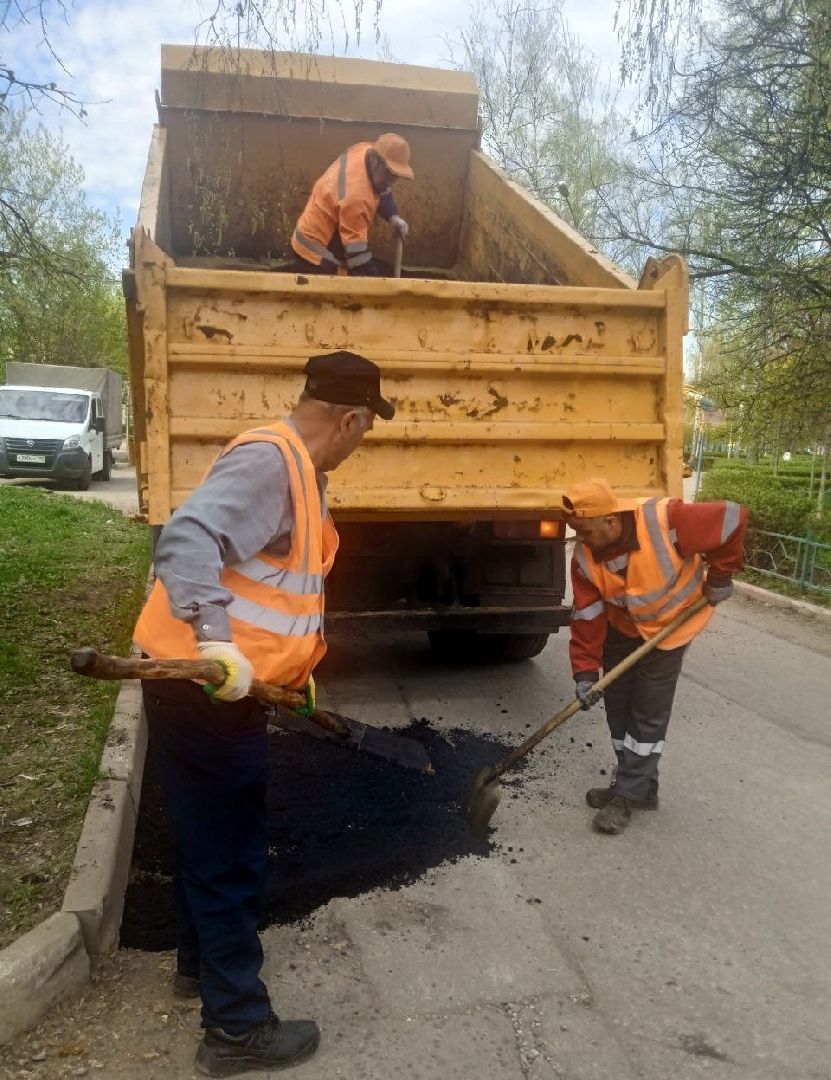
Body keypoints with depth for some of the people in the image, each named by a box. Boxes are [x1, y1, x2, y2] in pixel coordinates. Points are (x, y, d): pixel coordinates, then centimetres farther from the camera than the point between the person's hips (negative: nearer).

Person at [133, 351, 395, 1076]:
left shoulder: (302, 471, 13)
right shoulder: (266, 459, -19)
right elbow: (185, 540, -33)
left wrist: (296, 665, 26)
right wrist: (216, 637, -41)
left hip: (231, 683, 10)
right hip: (203, 686, -10)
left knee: (215, 836, 24)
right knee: (230, 851, 3)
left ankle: (201, 963, 46)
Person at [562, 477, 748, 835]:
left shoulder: (666, 520, -35)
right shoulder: (585, 556, -19)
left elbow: (732, 519, -24)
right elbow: (587, 617, -15)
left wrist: (719, 577, -15)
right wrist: (585, 672, -20)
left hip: (671, 624, -4)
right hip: (622, 627, 5)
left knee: (649, 713, -3)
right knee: (618, 707, 8)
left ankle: (629, 795, 10)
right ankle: (639, 786, 26)